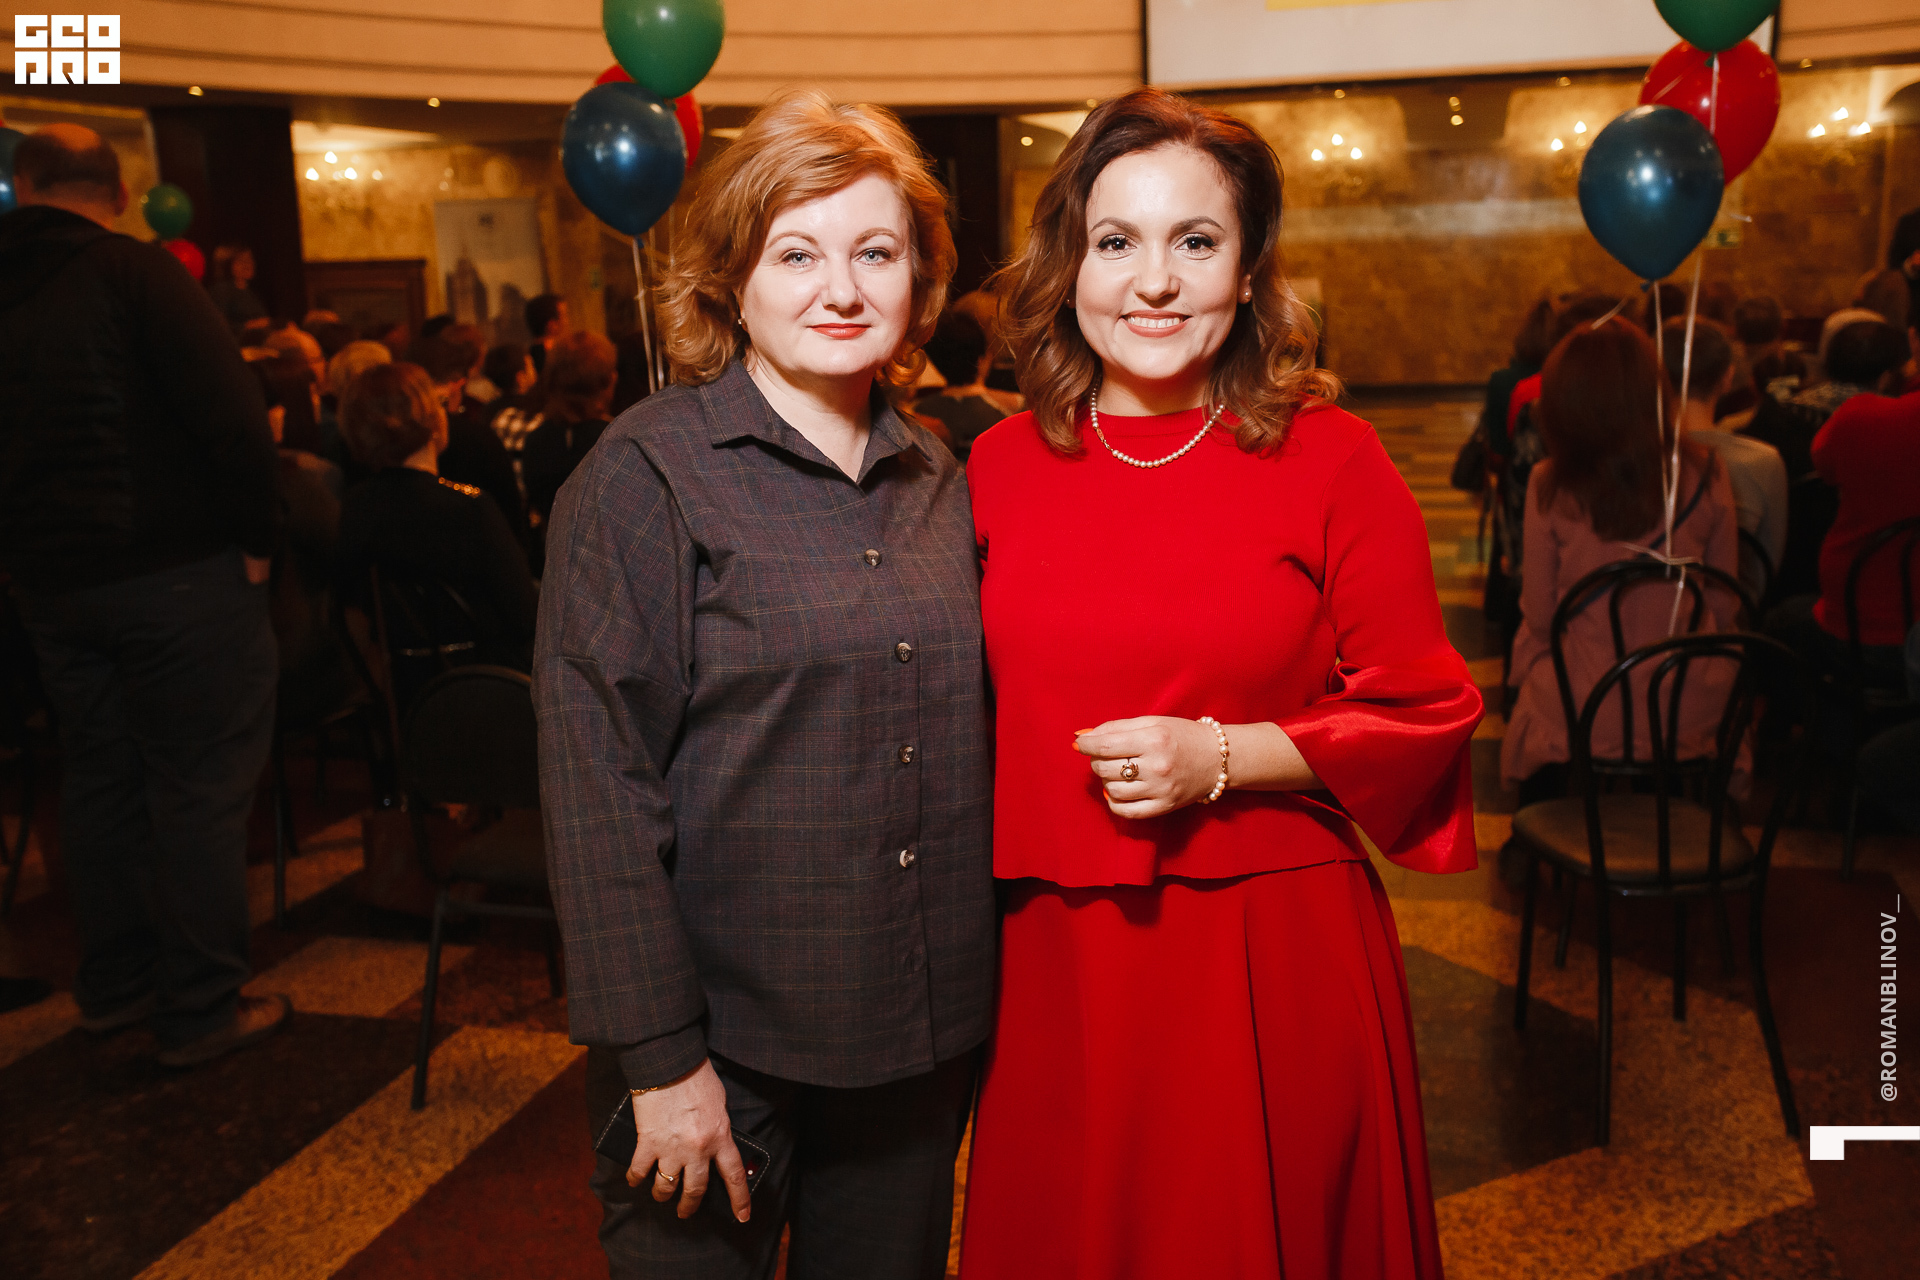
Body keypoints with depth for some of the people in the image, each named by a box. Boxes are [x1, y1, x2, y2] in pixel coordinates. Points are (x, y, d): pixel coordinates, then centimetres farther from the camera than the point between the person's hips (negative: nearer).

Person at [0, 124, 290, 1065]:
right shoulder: (135, 272, -9)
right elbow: (230, 416, -18)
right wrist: (254, 539, -9)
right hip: (176, 572, -6)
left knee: (98, 777, 17)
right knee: (200, 783, 1)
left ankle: (114, 985, 29)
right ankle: (201, 1006, 7)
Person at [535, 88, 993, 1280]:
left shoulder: (938, 477, 6)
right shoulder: (647, 473, -11)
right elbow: (595, 778, -14)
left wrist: (967, 986, 8)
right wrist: (660, 1057, -15)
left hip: (925, 1031, 5)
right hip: (722, 1038, -5)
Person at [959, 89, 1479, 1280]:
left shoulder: (1332, 458, -6)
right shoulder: (1001, 466, 1)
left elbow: (1428, 716, -4)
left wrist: (1225, 757, -17)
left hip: (1273, 957, -2)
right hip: (1056, 963, 3)